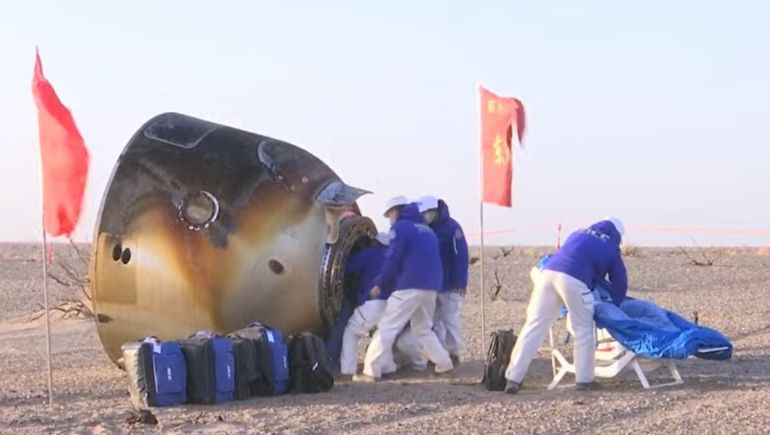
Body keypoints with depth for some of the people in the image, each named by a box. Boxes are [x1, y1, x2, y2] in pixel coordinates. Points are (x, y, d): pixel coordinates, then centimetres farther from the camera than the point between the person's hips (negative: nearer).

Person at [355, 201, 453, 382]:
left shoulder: (400, 227, 0)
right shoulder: (426, 229, 24)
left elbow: (393, 260, -8)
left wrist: (380, 285, 1)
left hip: (409, 286, -7)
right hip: (431, 287, 7)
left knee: (387, 328, -6)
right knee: (423, 329, 23)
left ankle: (371, 372, -11)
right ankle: (444, 365, 19)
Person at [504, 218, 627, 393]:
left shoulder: (579, 234, 34)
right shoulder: (611, 248, 21)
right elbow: (620, 282, 25)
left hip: (548, 272, 5)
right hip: (573, 280, -5)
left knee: (534, 324, 4)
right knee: (583, 330, 13)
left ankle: (513, 378, 1)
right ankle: (584, 380, 16)